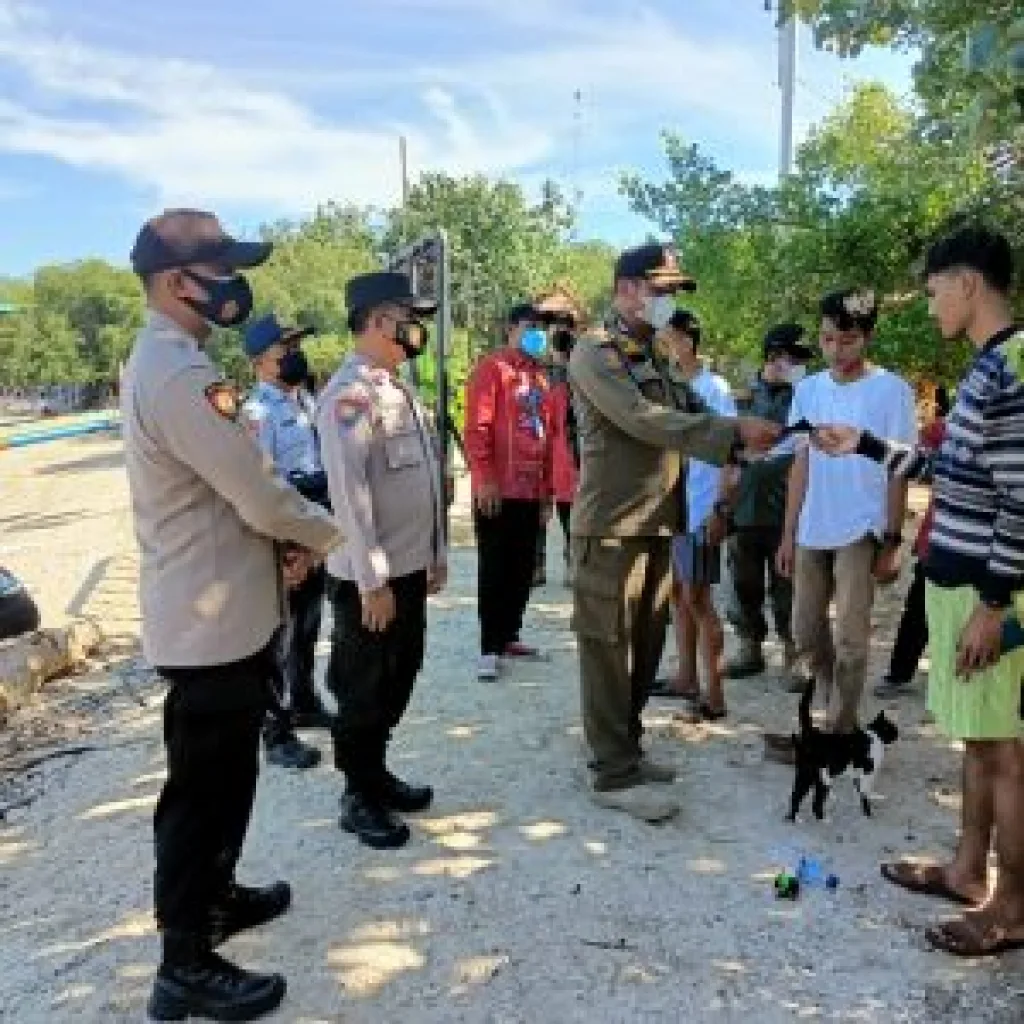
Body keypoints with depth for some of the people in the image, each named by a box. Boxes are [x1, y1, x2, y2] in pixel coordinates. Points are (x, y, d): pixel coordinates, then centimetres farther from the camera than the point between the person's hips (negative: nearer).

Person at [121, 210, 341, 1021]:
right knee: (204, 787, 3)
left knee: (223, 774, 24)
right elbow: (260, 496, -23)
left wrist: (286, 541, 3)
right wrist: (329, 533, -4)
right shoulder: (181, 374, -23)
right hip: (211, 621, -10)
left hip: (217, 610, 10)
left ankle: (214, 895, 42)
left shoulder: (165, 360, 12)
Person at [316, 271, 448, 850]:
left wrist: (437, 553, 16)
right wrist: (373, 581, -21)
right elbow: (348, 493, -22)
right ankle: (359, 798, 24)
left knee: (397, 682, 20)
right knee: (364, 692, 8)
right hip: (370, 577, -8)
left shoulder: (401, 389, 11)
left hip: (411, 567, 9)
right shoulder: (349, 393, -17)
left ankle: (378, 773, 37)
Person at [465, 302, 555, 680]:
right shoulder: (491, 368, -5)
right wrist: (484, 479, -19)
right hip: (497, 492, -7)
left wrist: (547, 489, 16)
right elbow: (477, 427, -13)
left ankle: (508, 636, 24)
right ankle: (489, 649, 2)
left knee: (522, 569, 12)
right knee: (494, 570, -3)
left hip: (532, 492, 7)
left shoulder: (540, 377, 17)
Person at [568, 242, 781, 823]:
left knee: (646, 648, 14)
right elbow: (645, 421, -21)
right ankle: (614, 774, 8)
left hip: (658, 525, 8)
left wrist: (743, 436, -7)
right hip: (612, 529, -8)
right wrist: (734, 431, -22)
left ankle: (625, 750, 29)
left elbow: (691, 416, 12)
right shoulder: (594, 354, -8)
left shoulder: (658, 361, 19)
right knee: (609, 650, 0)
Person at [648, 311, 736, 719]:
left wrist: (721, 507, -17)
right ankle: (686, 677, 25)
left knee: (697, 597, -5)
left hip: (700, 513, -7)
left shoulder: (713, 388, -7)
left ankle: (714, 692, 3)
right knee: (677, 593, 13)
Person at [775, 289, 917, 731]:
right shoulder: (807, 389, 5)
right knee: (806, 633, 12)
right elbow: (801, 465, 8)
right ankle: (838, 706, 33)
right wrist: (788, 533, 6)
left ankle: (841, 730, 13)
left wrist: (891, 541, -7)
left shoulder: (892, 390, -6)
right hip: (811, 532, 5)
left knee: (850, 639, -1)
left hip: (861, 532, -4)